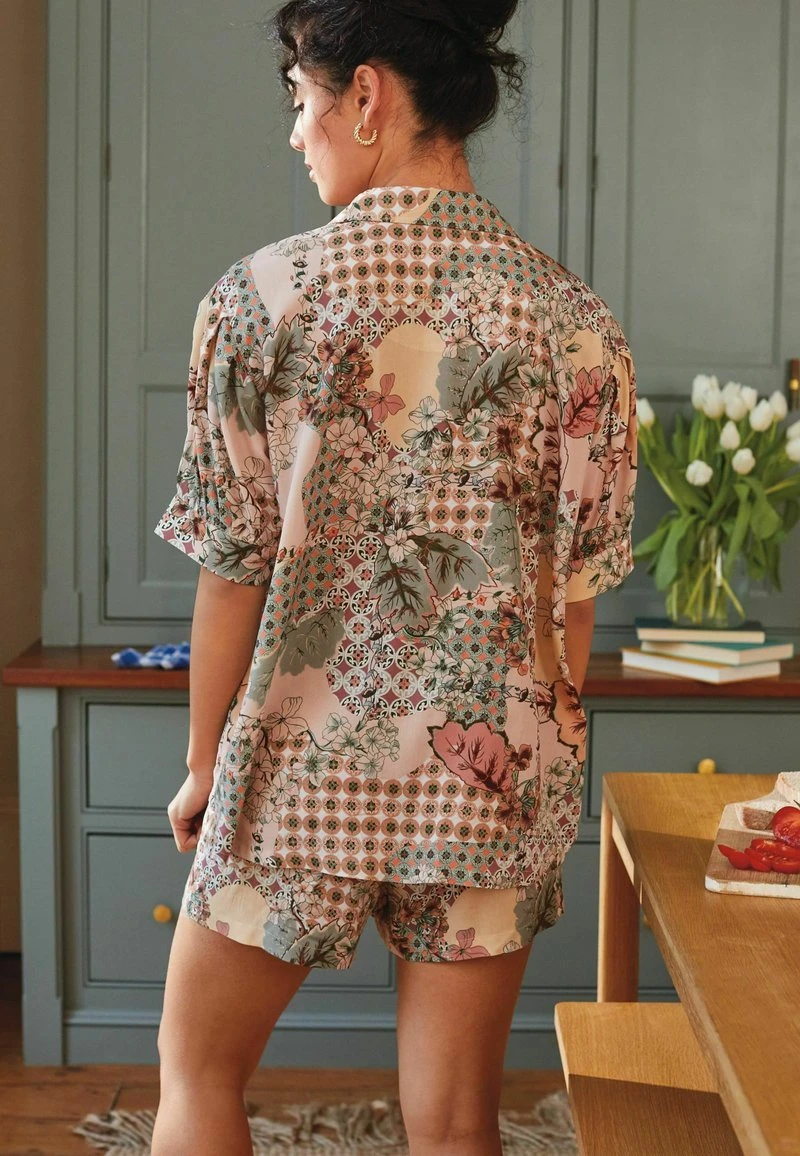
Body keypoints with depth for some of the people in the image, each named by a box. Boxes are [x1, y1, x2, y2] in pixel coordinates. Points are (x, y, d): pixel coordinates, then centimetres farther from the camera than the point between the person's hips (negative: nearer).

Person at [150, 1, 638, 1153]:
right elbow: (576, 587, 1)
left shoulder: (260, 297, -10)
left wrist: (204, 762, 6)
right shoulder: (574, 320, -4)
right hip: (496, 778, 2)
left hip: (301, 772, -2)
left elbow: (234, 567, -7)